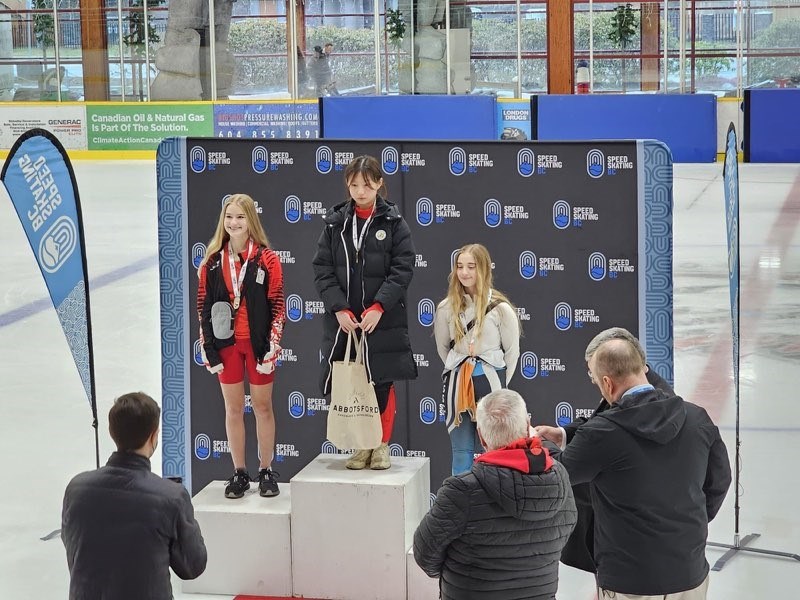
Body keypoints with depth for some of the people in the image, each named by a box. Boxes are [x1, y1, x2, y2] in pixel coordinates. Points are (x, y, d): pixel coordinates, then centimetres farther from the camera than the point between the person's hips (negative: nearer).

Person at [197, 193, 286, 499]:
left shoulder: (267, 259, -5)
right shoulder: (212, 262, 2)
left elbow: (277, 306, -4)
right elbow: (203, 307, 5)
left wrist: (272, 345, -9)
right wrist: (208, 347, 1)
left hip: (257, 343, -2)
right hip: (226, 344, 2)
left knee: (263, 406, 7)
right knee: (233, 408, 8)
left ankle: (266, 472, 17)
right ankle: (239, 473, 17)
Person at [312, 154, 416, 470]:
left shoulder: (394, 223, -1)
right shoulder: (335, 223, 5)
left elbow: (402, 270, -7)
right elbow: (322, 270, 1)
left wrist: (378, 307, -16)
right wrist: (339, 308, -11)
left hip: (383, 319, -2)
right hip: (343, 319, 2)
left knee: (382, 384, 5)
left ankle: (382, 444, 18)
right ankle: (361, 445, 16)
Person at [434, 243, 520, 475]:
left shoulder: (500, 308, -6)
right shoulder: (447, 308, 1)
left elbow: (512, 351, 2)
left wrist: (500, 384, 5)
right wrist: (460, 371, 13)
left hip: (490, 382, -2)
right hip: (458, 383, 2)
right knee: (461, 454, 6)